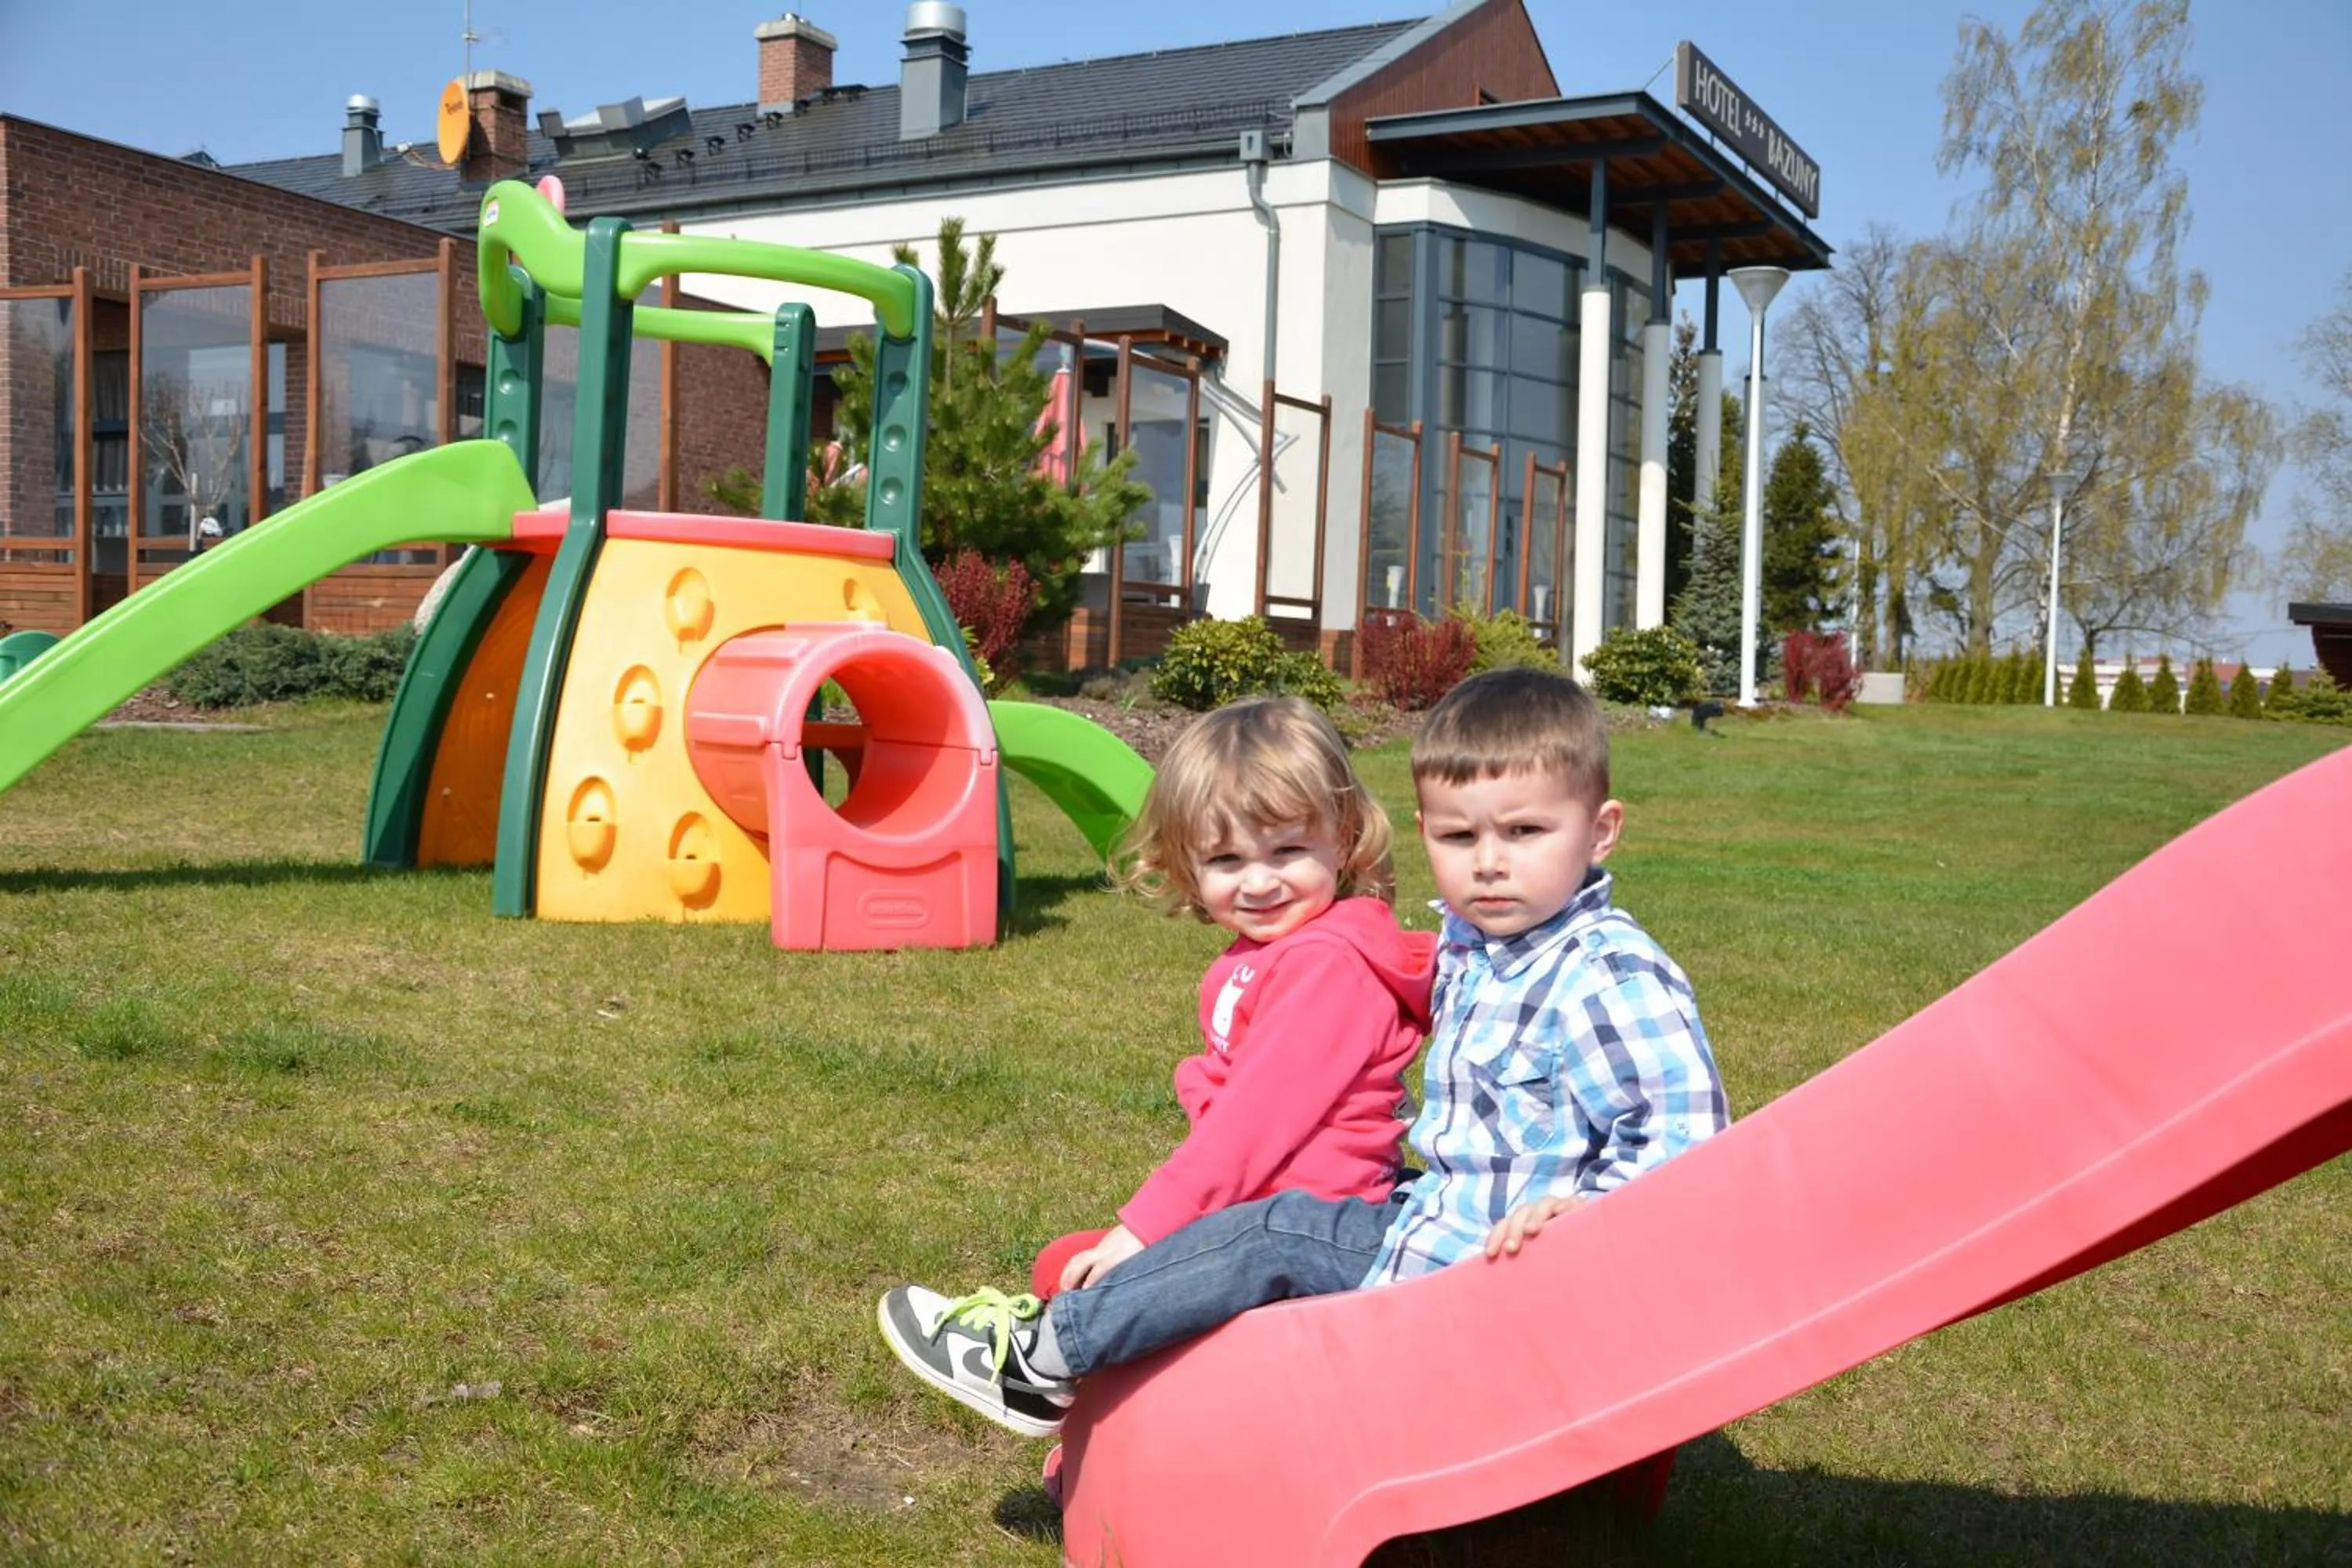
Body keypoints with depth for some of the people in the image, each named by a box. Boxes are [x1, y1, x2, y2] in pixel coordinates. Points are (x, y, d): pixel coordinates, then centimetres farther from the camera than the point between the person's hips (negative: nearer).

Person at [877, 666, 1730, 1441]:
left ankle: (1043, 1354, 0)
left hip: (1499, 1273, -9)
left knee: (1275, 1238, -11)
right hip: (1435, 1221, 9)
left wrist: (1579, 1211, -34)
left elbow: (1686, 1136, -25)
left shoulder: (1612, 978, -20)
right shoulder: (1471, 950, 8)